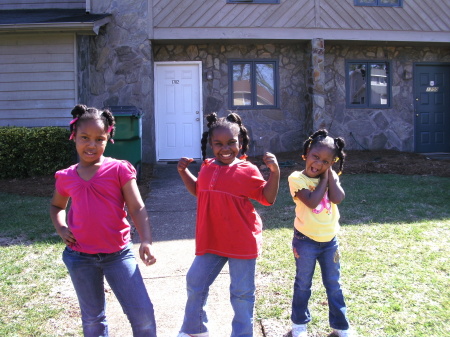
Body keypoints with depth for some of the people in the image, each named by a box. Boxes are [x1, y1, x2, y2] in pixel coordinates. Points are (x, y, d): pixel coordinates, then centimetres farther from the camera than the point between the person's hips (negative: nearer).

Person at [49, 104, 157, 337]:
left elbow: (137, 208, -13)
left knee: (143, 312, -3)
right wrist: (61, 228, 2)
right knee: (92, 318, 17)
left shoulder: (119, 169, -8)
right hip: (80, 257, 3)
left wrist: (146, 241, -28)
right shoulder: (66, 177, 2)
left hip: (118, 253, -2)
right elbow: (56, 206, 22)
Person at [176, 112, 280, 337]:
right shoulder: (207, 167, 4)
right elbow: (197, 190, 21)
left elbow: (268, 198, -10)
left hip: (241, 242, -5)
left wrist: (275, 172, -22)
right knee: (195, 284, 16)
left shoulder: (247, 171, -13)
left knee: (242, 293, 9)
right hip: (210, 241, 6)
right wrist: (184, 171, 10)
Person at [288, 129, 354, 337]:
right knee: (303, 285, 13)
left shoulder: (330, 177, -1)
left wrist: (328, 172, -15)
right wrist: (324, 178, -18)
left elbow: (338, 198, -19)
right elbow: (312, 201, -27)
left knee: (334, 285, 16)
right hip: (306, 241, -3)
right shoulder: (297, 178, -14)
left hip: (329, 241, 4)